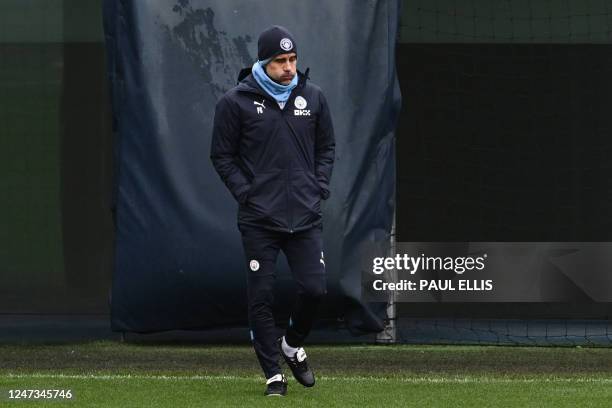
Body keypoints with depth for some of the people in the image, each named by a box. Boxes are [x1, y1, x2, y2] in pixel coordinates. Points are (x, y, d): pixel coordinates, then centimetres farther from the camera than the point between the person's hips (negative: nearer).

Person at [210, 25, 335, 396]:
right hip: (259, 219, -2)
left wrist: (319, 188, 3)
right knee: (261, 296, -1)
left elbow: (326, 147, 16)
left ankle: (293, 345, 25)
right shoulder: (236, 101, -3)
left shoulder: (312, 97, 7)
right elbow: (222, 156, 2)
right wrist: (246, 193, -7)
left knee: (314, 288, -4)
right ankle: (273, 373, 9)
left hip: (306, 216, 2)